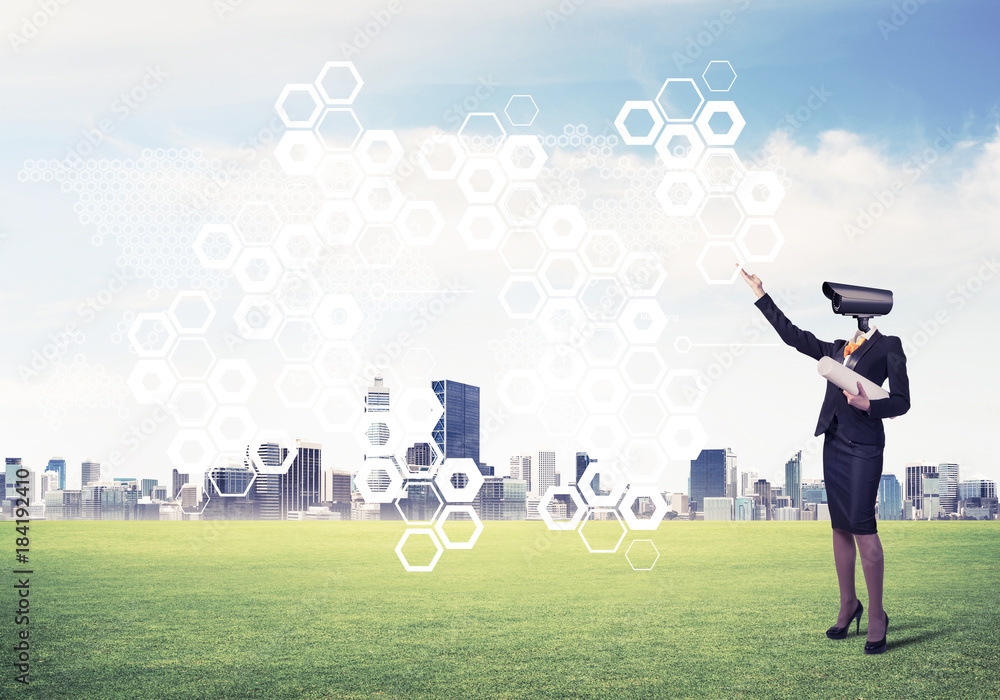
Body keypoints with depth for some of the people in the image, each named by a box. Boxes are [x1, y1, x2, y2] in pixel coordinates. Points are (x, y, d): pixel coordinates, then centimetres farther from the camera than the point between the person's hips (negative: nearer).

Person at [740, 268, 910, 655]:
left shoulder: (888, 347, 1)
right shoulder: (837, 348, 18)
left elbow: (901, 401, -2)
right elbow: (792, 335, 22)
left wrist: (869, 405, -20)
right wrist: (761, 295, 23)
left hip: (864, 443, -6)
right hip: (834, 441, 6)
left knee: (862, 524, -12)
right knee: (840, 526, 7)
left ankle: (876, 616, -6)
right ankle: (848, 606, 15)